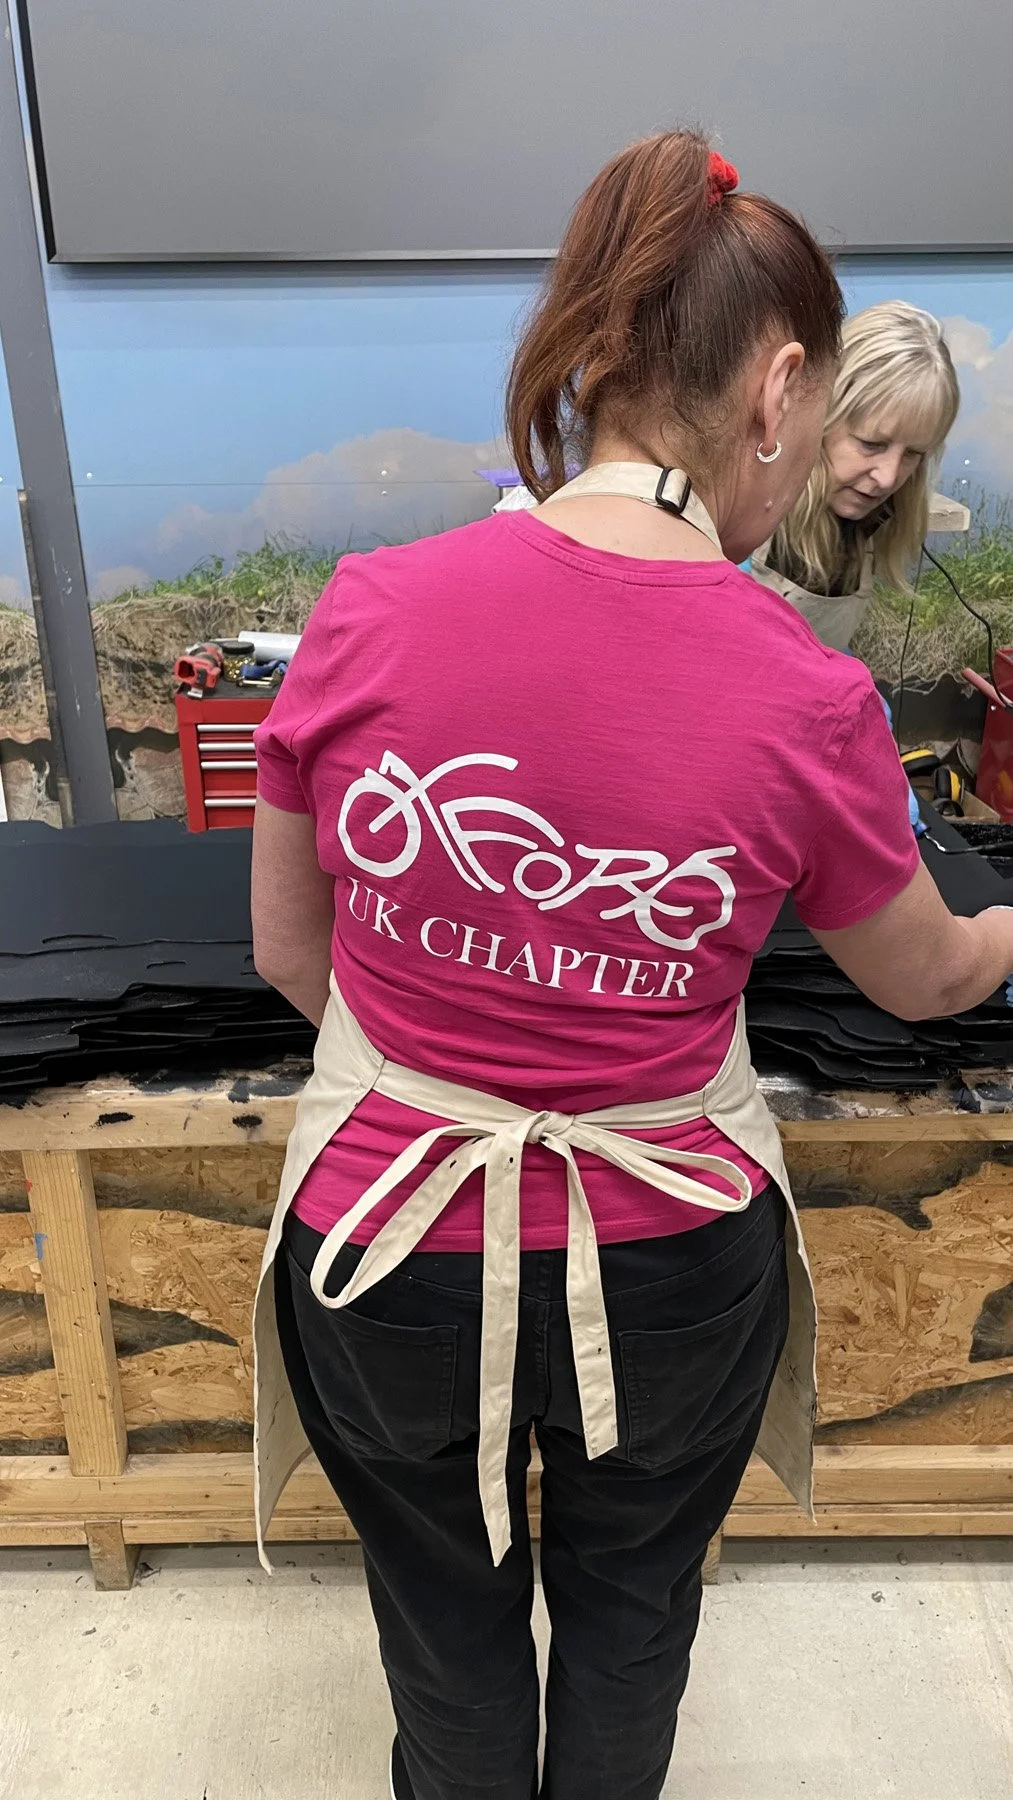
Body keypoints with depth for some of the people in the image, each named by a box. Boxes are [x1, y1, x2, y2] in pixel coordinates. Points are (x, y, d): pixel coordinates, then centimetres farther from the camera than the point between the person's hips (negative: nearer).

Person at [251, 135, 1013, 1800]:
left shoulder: (373, 610, -18)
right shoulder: (806, 700, -19)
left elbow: (290, 951, -5)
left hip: (393, 1244, 1)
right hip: (671, 1263, 0)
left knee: (448, 1631, 31)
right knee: (629, 1615, 32)